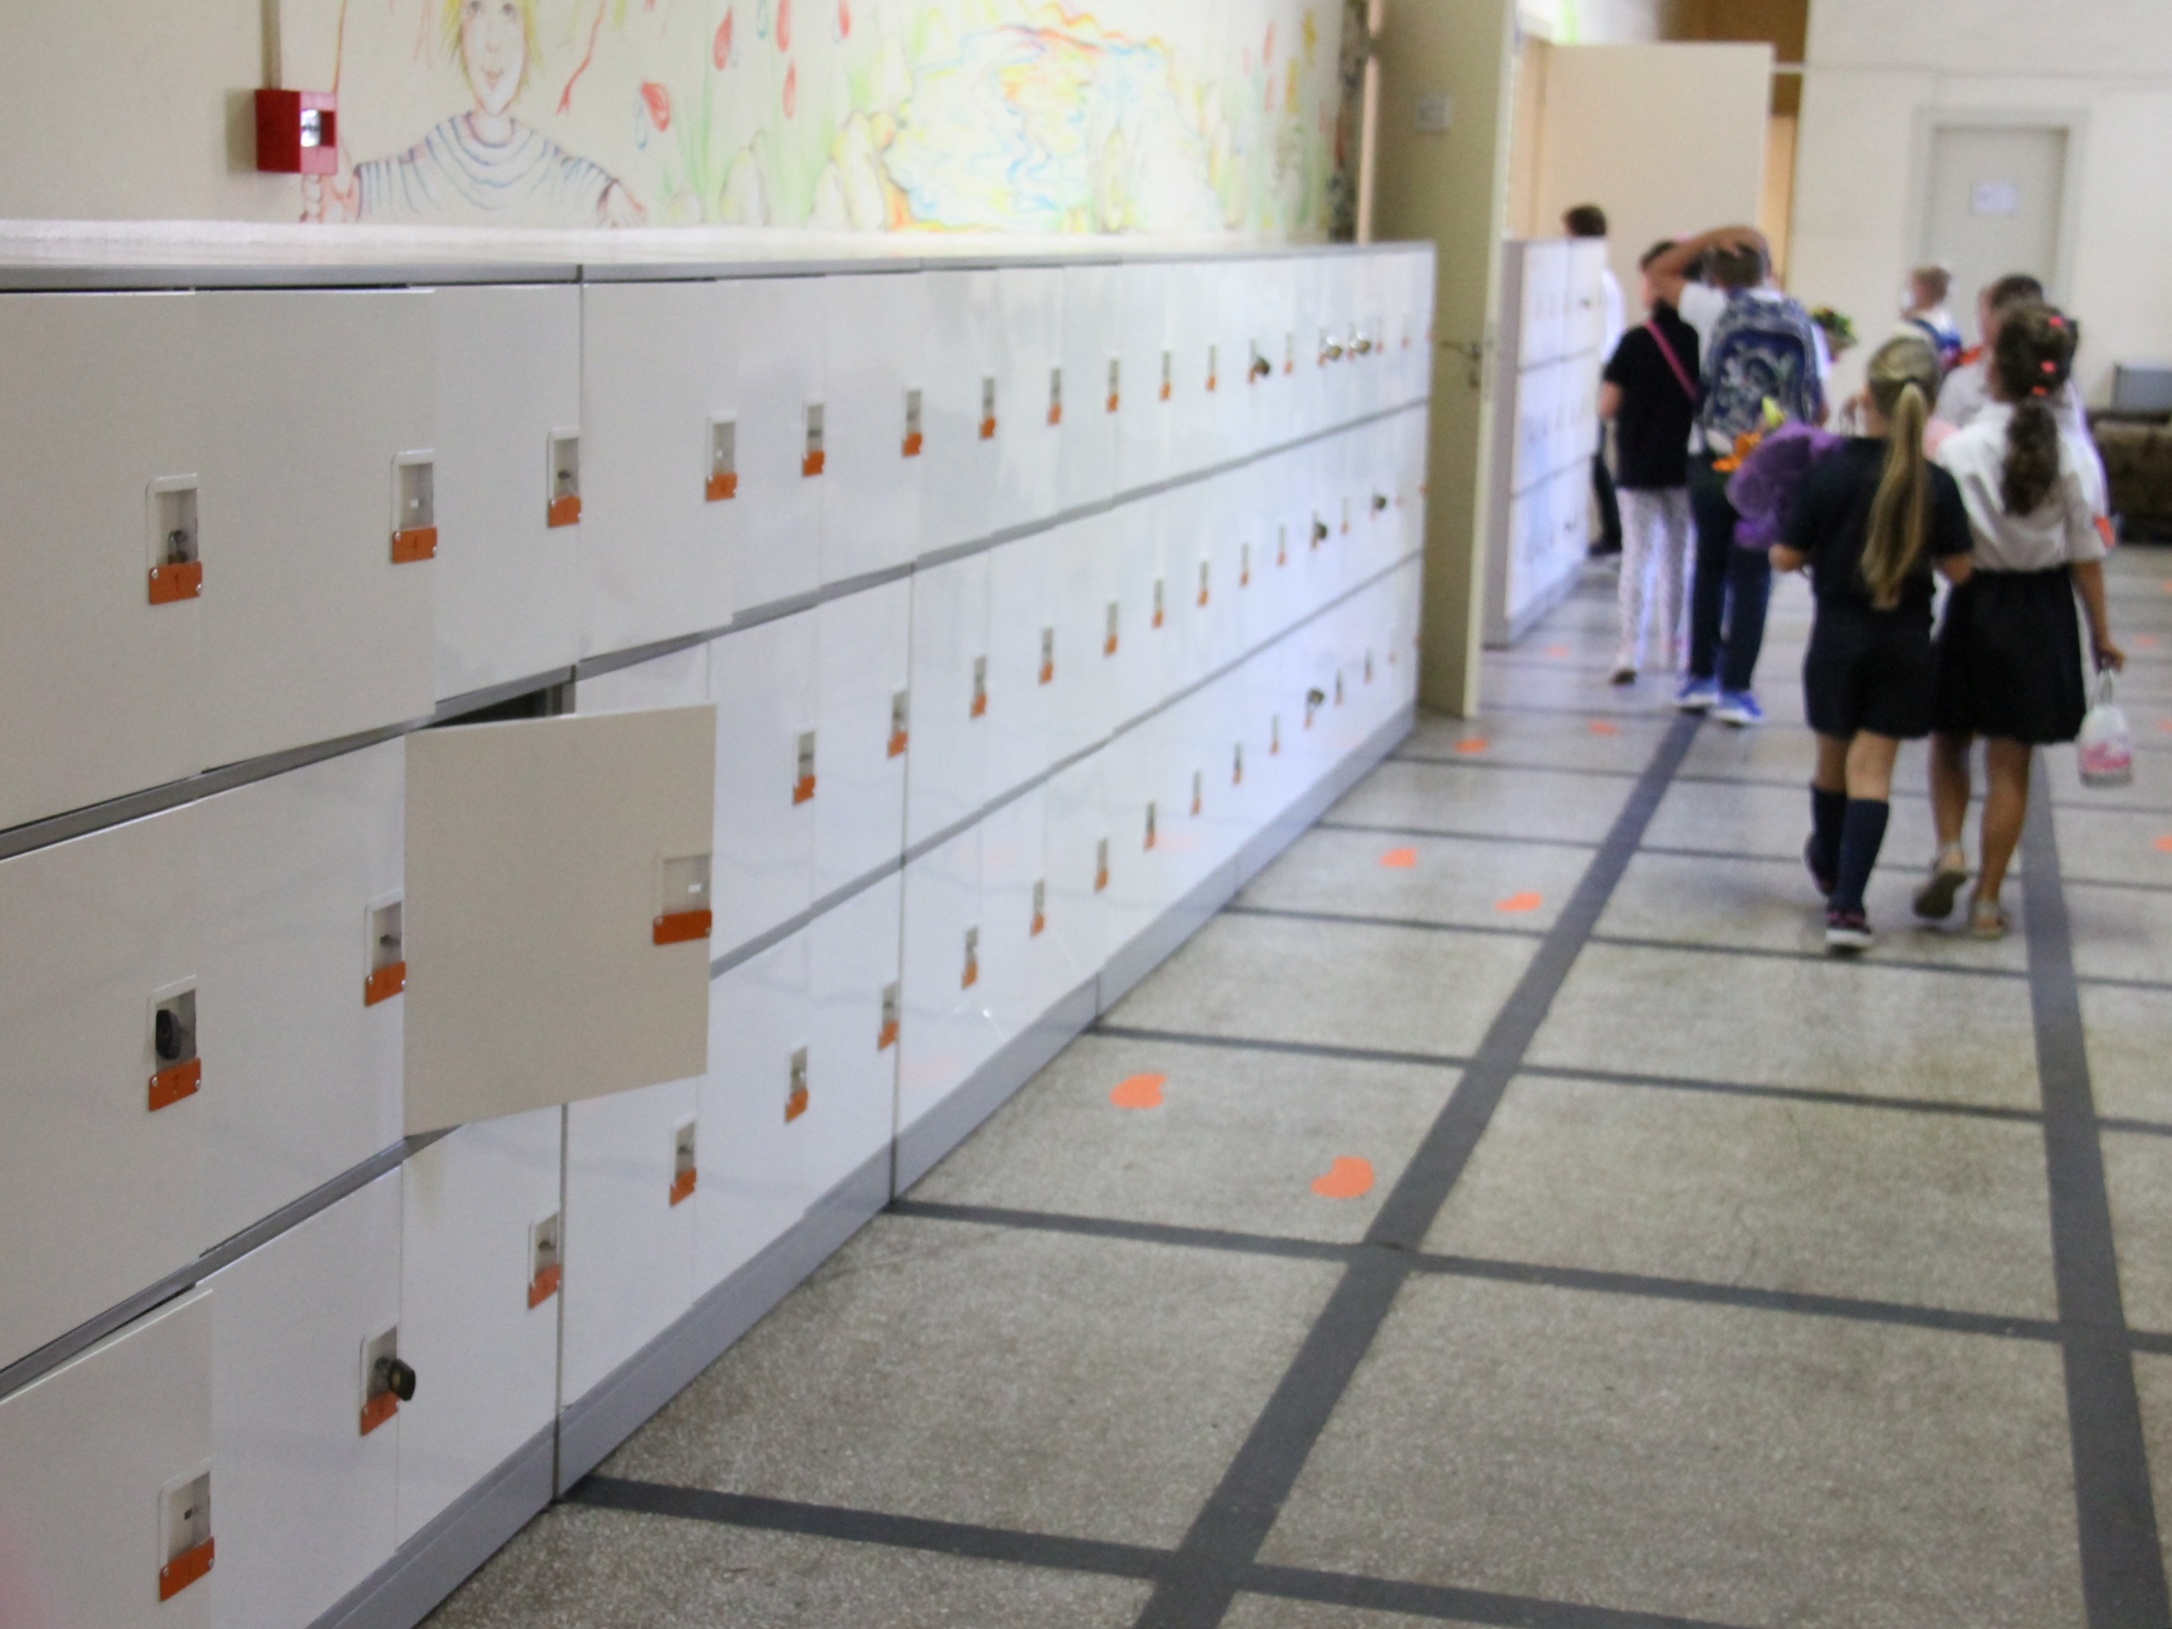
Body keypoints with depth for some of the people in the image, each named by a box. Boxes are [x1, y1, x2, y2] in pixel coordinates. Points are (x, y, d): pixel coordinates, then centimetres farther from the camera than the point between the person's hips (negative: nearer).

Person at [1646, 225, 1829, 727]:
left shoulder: (1717, 310, -4)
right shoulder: (1803, 323, 1)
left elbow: (1659, 272, 8)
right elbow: (1818, 409, 3)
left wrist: (1715, 236, 5)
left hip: (1713, 463, 0)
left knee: (1711, 566, 17)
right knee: (1753, 577, 6)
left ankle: (1700, 678, 21)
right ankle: (1735, 688, 4)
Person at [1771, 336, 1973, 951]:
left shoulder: (1829, 473, -14)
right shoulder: (1936, 485, -11)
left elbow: (1786, 558, -10)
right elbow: (1957, 569, -5)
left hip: (1838, 637, 0)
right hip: (1905, 644, 0)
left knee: (1833, 757, 19)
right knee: (1873, 767, 3)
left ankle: (1828, 865, 42)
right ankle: (1847, 902, -5)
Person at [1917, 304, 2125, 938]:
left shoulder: (1960, 449, -14)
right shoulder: (2067, 453, -6)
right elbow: (2085, 551, 0)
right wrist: (2101, 631, 8)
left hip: (1979, 602, -2)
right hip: (2044, 611, 2)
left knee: (1949, 740, 18)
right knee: (2010, 762, 9)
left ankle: (1949, 849, -3)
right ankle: (1987, 899, 12)